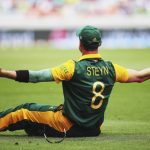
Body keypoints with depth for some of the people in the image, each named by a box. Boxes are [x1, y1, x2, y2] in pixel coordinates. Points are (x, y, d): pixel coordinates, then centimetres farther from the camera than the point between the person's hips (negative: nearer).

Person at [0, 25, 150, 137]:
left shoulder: (73, 67, -18)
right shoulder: (111, 68, -3)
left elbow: (37, 76, -23)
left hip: (68, 127, -5)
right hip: (94, 131, 6)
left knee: (24, 111, 9)